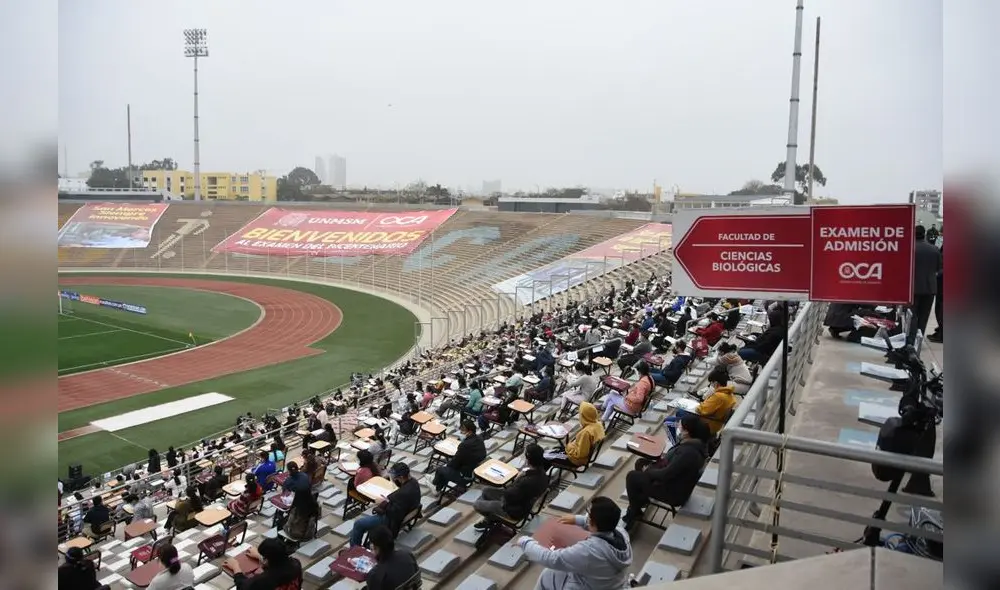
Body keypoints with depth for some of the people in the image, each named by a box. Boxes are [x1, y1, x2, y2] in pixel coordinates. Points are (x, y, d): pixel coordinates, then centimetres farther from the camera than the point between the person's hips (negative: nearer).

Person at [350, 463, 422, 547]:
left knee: (358, 523, 4)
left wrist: (383, 503, -21)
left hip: (392, 520, -10)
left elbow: (395, 514, -32)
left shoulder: (404, 493, -36)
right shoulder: (413, 481, -8)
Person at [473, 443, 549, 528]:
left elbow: (508, 497, -26)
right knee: (486, 490, 20)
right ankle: (487, 519, 30)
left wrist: (516, 479, -19)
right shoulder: (540, 471, -15)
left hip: (514, 510, -9)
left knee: (476, 504, 4)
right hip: (523, 500, 9)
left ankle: (491, 518, 31)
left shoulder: (527, 482, -42)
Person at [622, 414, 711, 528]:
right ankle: (641, 500, 26)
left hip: (674, 492, -10)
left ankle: (634, 513, 16)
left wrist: (647, 471, -12)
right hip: (675, 480, 10)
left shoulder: (688, 452, -35)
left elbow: (665, 475, -29)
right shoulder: (695, 443, -6)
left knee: (632, 476, -4)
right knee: (641, 463, 15)